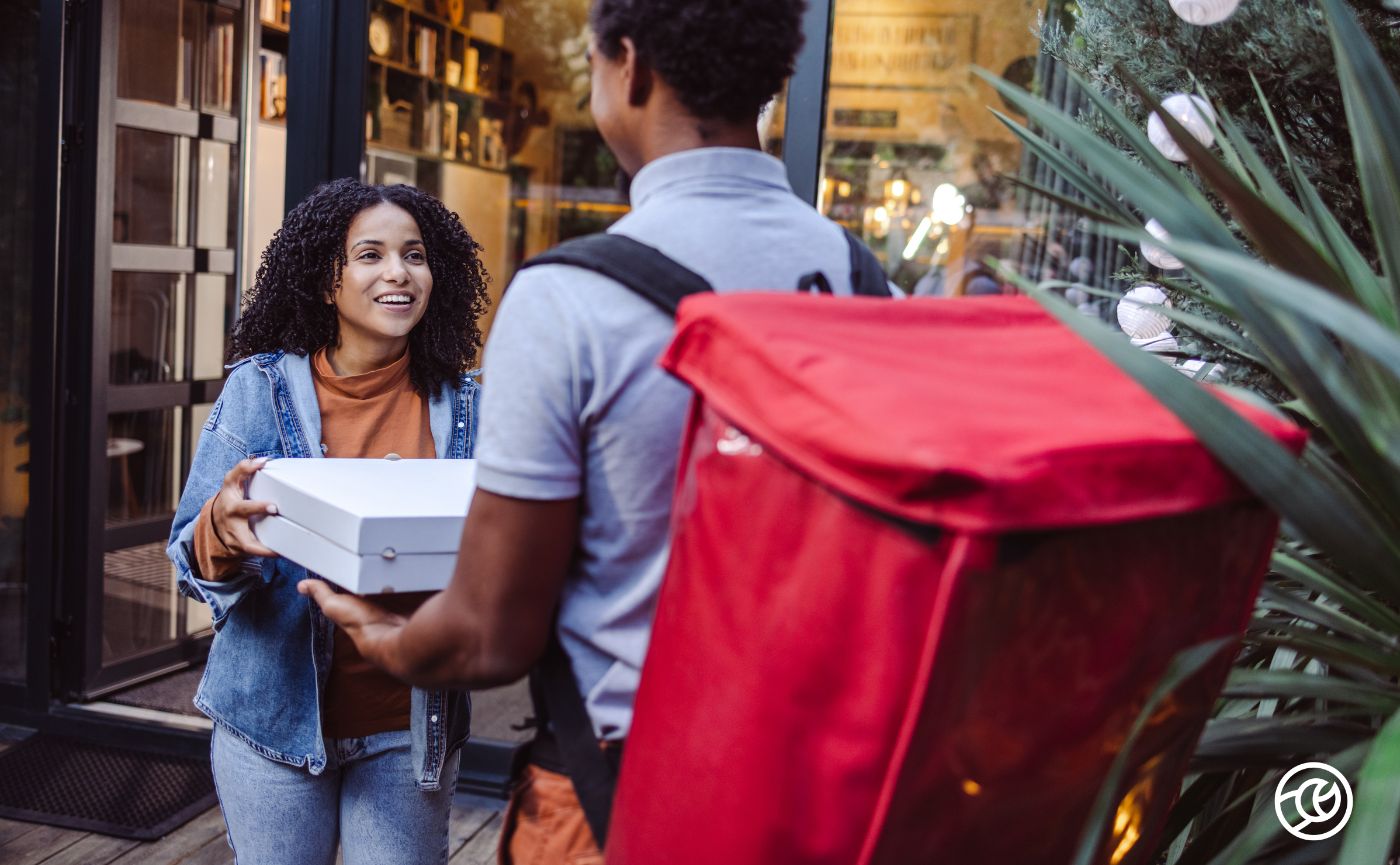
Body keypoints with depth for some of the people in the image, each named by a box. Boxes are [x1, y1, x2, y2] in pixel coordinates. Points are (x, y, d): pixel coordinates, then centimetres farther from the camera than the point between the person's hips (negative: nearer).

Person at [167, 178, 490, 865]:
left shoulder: (461, 404, 0)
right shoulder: (261, 387, -4)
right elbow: (191, 558, -4)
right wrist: (224, 524, -27)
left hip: (410, 728, 1)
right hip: (279, 713, -1)